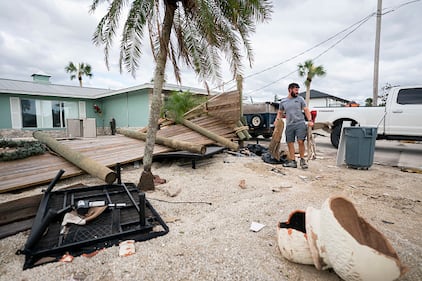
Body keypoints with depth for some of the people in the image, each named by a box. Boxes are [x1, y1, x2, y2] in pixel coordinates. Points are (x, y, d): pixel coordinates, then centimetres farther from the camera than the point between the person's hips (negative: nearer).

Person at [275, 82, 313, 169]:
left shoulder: (300, 99, 7)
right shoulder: (283, 101, 10)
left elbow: (306, 110, 5)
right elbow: (280, 112, 19)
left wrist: (310, 120, -8)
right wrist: (277, 120, 1)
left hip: (300, 123, -2)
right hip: (289, 125, 2)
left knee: (300, 141, -12)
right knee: (290, 143, 3)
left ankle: (302, 160, 5)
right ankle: (293, 161, 11)